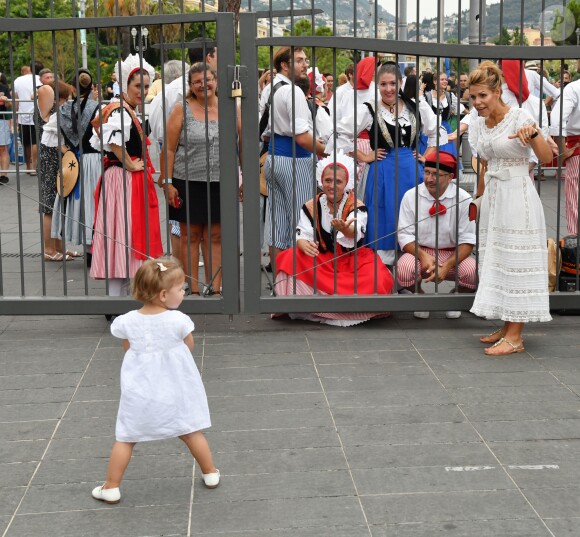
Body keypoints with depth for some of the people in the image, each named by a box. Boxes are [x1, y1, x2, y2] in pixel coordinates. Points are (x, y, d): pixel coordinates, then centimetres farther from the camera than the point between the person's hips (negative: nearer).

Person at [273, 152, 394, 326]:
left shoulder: (356, 206, -9)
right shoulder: (311, 206, 0)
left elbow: (355, 233, -29)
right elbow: (301, 234, -8)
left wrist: (345, 229, -56)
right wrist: (303, 244, -35)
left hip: (353, 259, -2)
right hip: (321, 258, 2)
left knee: (377, 281, -32)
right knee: (290, 258, -26)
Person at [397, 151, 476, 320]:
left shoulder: (463, 199, -8)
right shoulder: (411, 196, -5)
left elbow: (468, 240, -9)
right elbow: (405, 235, -5)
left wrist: (448, 265, -25)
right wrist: (423, 256, -24)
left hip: (453, 254, 0)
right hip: (420, 251, 0)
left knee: (472, 271, -32)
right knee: (404, 268, -34)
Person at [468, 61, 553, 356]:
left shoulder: (519, 117, -12)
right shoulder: (478, 125, 9)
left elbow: (547, 158, -17)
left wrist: (533, 135, -35)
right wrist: (480, 198, 20)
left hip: (517, 196, -8)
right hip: (492, 197, 8)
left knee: (516, 263, -5)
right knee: (495, 263, 10)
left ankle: (515, 338, -2)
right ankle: (507, 328, 20)